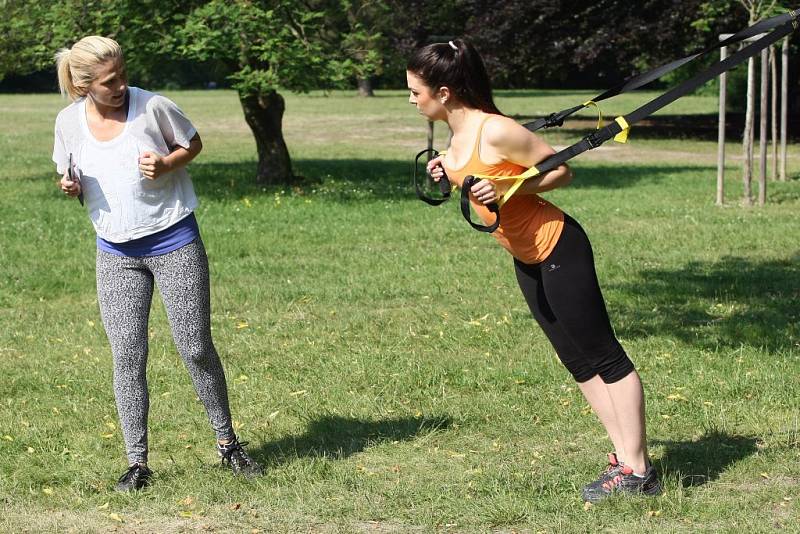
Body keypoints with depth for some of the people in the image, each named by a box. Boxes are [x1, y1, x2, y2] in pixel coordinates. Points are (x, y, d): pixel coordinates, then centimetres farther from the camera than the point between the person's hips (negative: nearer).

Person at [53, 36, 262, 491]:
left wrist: (165, 165, -18)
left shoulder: (153, 106, -13)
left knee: (197, 348, 1)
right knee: (127, 357, -1)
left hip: (174, 242, -2)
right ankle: (137, 462, 7)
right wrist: (70, 185, -12)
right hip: (116, 253, 3)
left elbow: (193, 144, 3)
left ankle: (228, 443, 20)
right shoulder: (70, 120, -3)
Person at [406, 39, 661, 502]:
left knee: (603, 356, -3)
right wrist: (449, 174, 2)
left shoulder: (494, 131, -23)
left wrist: (506, 189, -29)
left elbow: (561, 170, -18)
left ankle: (638, 469, 1)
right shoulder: (459, 135, 3)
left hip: (557, 247, -10)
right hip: (526, 259, 10)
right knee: (578, 361, 11)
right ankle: (624, 455, 16)